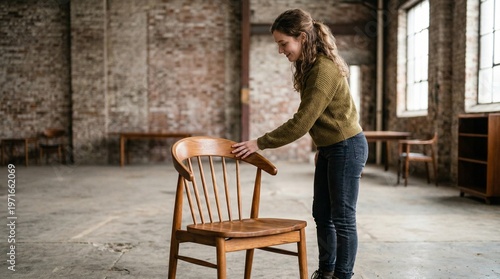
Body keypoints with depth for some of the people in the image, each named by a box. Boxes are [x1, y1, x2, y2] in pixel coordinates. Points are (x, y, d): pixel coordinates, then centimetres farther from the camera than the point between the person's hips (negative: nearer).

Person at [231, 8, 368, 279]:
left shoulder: (324, 69, -24)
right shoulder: (309, 65, 6)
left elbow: (301, 123, -25)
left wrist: (260, 143, -19)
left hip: (347, 148, -9)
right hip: (329, 148, 10)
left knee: (342, 218, 1)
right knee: (322, 215, 15)